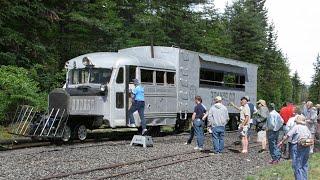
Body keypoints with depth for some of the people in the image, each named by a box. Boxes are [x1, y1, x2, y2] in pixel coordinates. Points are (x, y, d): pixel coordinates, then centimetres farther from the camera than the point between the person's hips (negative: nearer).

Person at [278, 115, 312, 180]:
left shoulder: (296, 127, -6)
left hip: (298, 147, -7)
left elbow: (288, 135, -7)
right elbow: (310, 138, 9)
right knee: (304, 165, 17)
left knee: (297, 166, -1)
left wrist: (282, 142, 2)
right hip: (307, 147, 7)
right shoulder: (306, 128, 11)